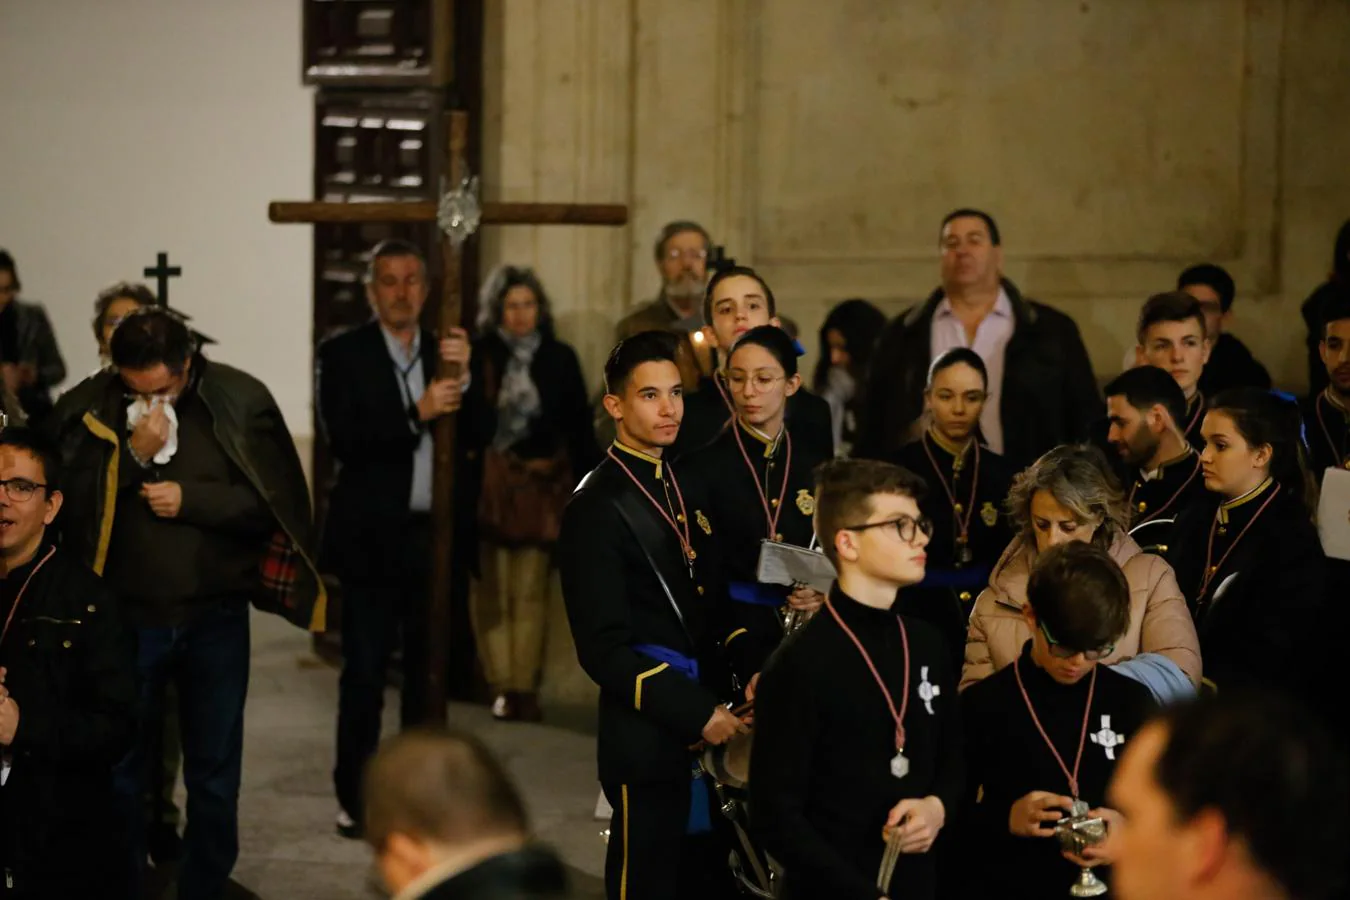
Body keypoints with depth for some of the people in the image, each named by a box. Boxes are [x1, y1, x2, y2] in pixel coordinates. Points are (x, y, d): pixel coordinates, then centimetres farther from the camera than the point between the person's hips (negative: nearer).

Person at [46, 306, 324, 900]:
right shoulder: (88, 407, -6)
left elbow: (277, 502, -9)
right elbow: (66, 503, -12)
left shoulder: (240, 402, -8)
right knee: (117, 767, 9)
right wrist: (132, 455, -22)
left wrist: (190, 499, -18)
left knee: (215, 772, 11)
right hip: (125, 615, 0)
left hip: (216, 617, 0)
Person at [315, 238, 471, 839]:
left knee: (428, 670, 9)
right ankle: (354, 796, 7)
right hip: (373, 537, -3)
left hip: (435, 536, 3)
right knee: (364, 672, -1)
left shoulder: (449, 350, 8)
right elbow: (344, 440, -12)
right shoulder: (343, 354, -1)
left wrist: (463, 378, -15)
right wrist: (417, 413, -21)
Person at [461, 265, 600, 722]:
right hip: (490, 487, -1)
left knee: (531, 591, 2)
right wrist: (466, 478, -19)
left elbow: (579, 426, 7)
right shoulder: (478, 357, -2)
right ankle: (502, 685, 8)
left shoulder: (559, 358, 5)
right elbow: (462, 424, -7)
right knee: (494, 590, 1)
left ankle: (525, 687, 6)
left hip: (542, 487, 1)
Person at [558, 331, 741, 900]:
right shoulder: (596, 506, -11)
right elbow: (603, 650, -15)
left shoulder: (686, 490, 13)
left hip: (711, 728, 7)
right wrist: (696, 714, -17)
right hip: (648, 737, -7)